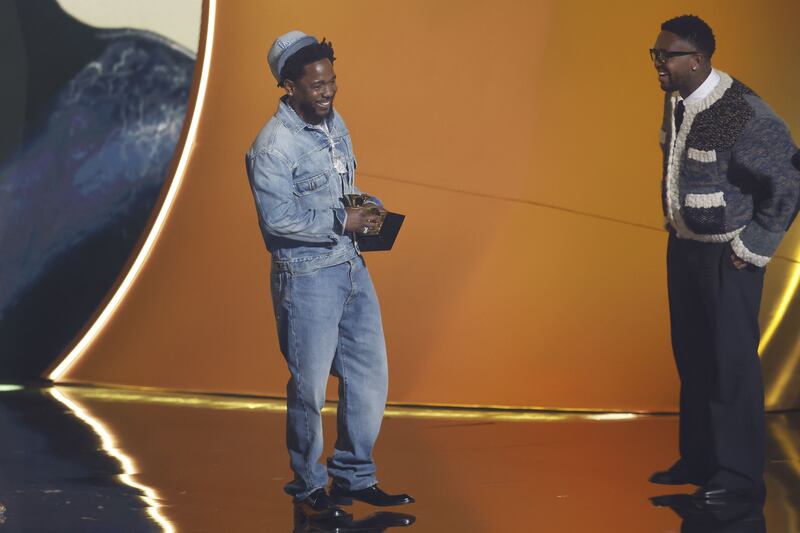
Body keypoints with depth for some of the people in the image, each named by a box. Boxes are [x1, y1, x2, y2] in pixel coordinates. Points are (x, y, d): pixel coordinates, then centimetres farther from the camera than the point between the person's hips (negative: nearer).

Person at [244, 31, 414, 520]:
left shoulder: (335, 122, 9)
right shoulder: (273, 147, -17)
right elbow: (279, 218, -24)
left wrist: (368, 206, 0)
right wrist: (342, 222, -19)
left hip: (353, 268, 8)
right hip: (307, 277, -8)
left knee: (369, 374, 11)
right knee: (310, 388, 3)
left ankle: (355, 478, 26)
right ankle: (309, 489, 21)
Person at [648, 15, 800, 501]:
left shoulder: (743, 114, -23)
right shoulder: (677, 100, 2)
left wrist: (752, 251, -15)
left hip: (726, 255, -8)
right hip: (685, 244, 8)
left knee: (731, 360, 0)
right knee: (691, 355, 15)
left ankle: (740, 474, 11)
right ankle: (699, 460, 28)